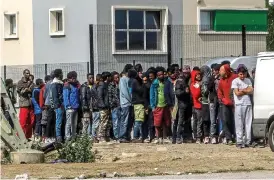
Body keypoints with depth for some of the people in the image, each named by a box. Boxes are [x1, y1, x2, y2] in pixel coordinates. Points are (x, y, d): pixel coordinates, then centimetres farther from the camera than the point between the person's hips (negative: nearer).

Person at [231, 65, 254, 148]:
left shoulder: (248, 81, 14)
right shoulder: (235, 81, 0)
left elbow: (251, 91, 3)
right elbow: (237, 93, -9)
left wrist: (242, 90, -7)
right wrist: (247, 91, 1)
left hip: (248, 104, 4)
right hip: (239, 104, -4)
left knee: (248, 123, 2)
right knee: (239, 124, -5)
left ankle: (247, 141, 5)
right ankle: (239, 142, -5)